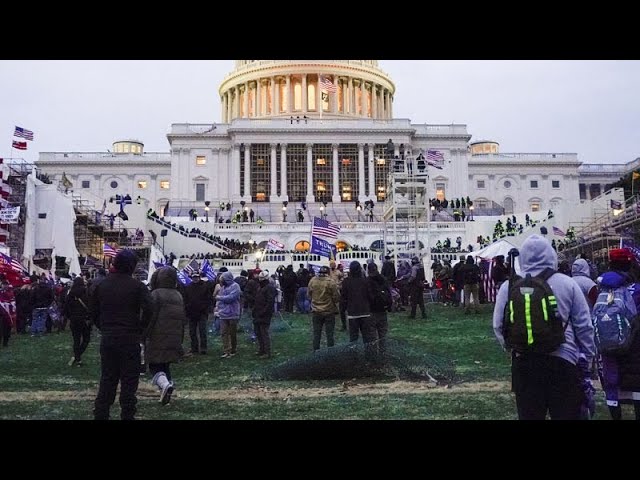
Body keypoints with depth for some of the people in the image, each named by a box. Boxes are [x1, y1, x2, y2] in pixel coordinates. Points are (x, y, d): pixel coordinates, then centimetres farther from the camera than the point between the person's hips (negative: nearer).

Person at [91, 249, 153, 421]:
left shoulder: (102, 285, 6)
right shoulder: (137, 286, -8)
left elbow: (93, 312, 10)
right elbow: (148, 310, -19)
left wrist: (104, 329, 16)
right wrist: (140, 329, -6)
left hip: (107, 339, 5)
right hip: (130, 340, -4)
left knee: (107, 379, 14)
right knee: (129, 381, 3)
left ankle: (100, 414, 16)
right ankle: (127, 415, 6)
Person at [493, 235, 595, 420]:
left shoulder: (508, 286, -3)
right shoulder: (568, 284, -4)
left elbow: (499, 325, 2)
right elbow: (584, 326, 1)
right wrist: (588, 356, 13)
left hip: (524, 361, 1)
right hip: (563, 360, -1)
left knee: (529, 414, 12)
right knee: (566, 414, 12)